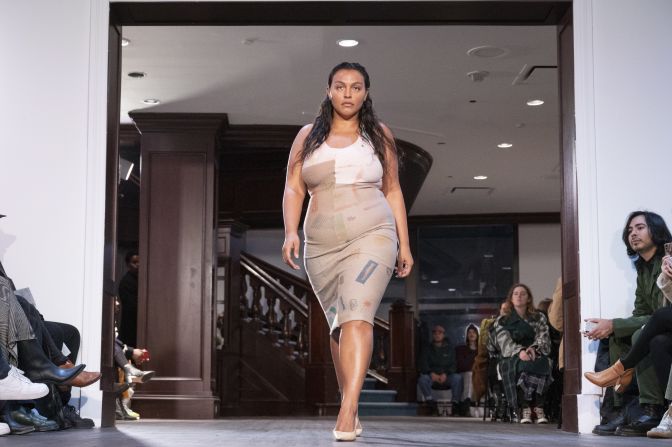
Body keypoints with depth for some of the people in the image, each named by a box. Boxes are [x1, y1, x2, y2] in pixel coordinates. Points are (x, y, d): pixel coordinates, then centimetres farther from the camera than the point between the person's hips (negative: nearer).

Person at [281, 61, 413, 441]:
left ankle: (347, 412, -27)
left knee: (357, 316, -20)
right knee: (339, 325, 8)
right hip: (322, 245, 3)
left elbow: (393, 191, 12)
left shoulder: (379, 135, 9)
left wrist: (404, 245, 8)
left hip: (372, 236, -3)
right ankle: (352, 409, 18)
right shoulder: (309, 136, 10)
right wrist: (291, 231, -10)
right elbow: (294, 189, 6)